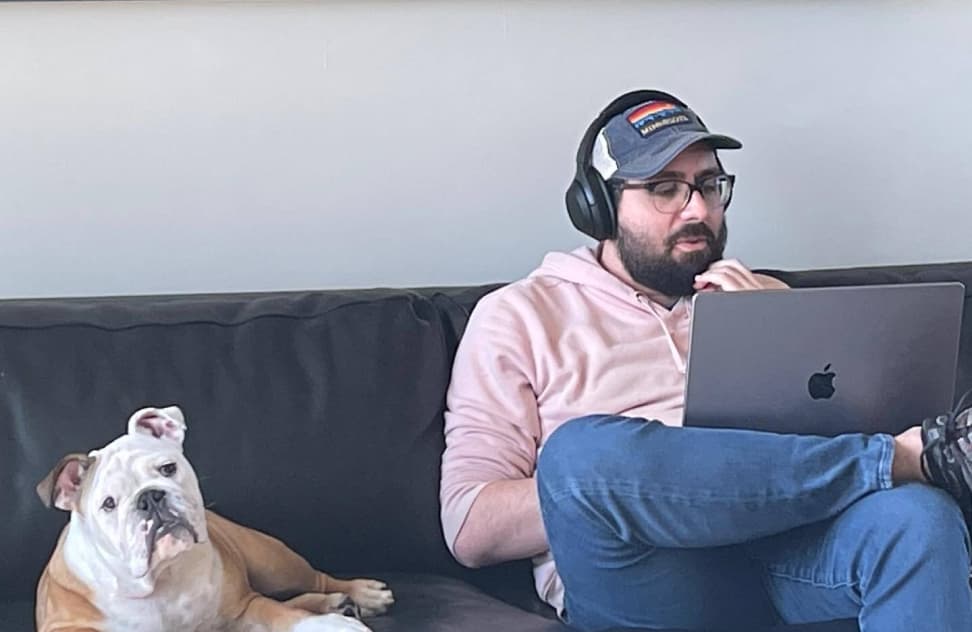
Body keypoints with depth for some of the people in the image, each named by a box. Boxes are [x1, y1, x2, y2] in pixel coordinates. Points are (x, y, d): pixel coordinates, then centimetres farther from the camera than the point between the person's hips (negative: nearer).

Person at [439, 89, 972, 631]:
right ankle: (908, 455, -24)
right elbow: (472, 530, 2)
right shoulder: (520, 316, 13)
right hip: (638, 575, 0)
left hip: (785, 552, 1)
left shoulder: (767, 299, 25)